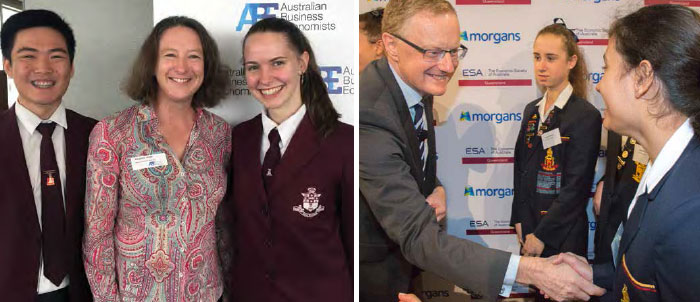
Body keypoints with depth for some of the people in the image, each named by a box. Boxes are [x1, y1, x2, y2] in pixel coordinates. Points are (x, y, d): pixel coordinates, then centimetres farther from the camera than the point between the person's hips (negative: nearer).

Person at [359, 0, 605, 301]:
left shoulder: (416, 84, -5)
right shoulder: (370, 114, -34)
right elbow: (418, 237, -39)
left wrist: (436, 190, -10)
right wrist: (529, 271, -45)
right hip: (373, 272, -7)